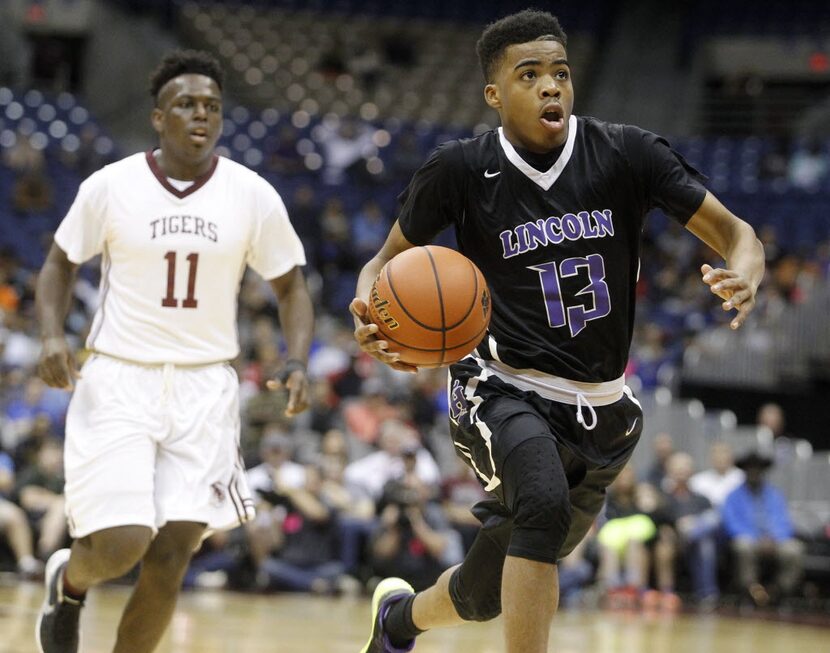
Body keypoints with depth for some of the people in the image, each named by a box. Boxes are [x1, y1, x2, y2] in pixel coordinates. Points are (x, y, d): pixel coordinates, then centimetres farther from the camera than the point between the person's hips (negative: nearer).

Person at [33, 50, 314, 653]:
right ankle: (68, 582, 25)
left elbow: (290, 286, 8)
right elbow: (61, 263, 7)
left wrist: (298, 362, -10)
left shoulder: (253, 196, -2)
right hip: (118, 380, -2)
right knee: (120, 544, -12)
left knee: (170, 558, -4)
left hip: (204, 387, 2)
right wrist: (52, 335, -11)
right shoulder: (112, 186, -5)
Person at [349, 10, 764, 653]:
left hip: (600, 408, 3)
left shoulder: (626, 154, -7)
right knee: (545, 504, -35)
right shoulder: (463, 170, -8)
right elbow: (390, 259, 4)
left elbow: (733, 231, -5)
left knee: (490, 587, 12)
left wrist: (745, 273, -30)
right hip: (505, 389, -3)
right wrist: (369, 313, -19)